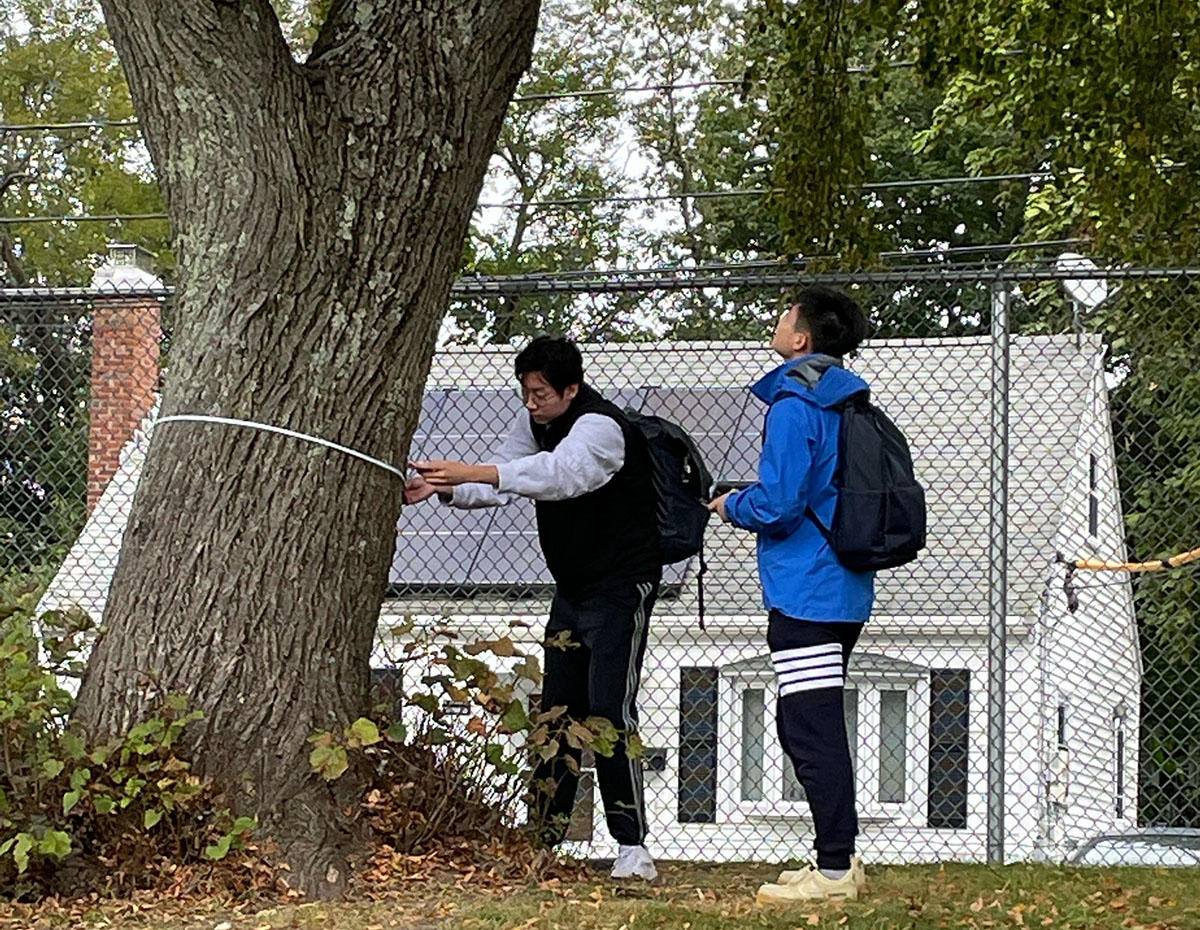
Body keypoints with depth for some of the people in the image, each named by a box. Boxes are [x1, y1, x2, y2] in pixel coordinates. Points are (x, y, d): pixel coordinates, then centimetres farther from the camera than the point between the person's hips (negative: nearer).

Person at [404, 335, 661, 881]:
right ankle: (543, 840, 14)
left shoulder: (600, 427, -23)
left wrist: (469, 473, -50)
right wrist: (440, 487, -18)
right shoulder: (535, 422, 5)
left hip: (622, 589, -9)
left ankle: (632, 847, -15)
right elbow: (500, 483, 2)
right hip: (571, 589, 9)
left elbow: (555, 472, -40)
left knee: (609, 713, -16)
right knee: (557, 713, 9)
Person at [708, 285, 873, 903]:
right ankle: (839, 858, 20)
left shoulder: (793, 407, -14)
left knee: (811, 731, -6)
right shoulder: (845, 404, 15)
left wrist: (733, 506, 1)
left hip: (806, 594, -10)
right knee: (808, 727, 16)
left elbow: (776, 505, -19)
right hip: (843, 591, 10)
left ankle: (834, 869, -5)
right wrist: (755, 499, 22)